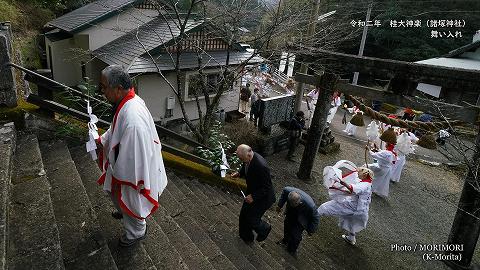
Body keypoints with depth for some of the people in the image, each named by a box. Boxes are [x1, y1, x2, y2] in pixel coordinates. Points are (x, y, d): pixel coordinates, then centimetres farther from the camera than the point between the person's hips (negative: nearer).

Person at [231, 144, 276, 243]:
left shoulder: (261, 166, -36)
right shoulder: (248, 159, -12)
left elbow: (267, 187, -27)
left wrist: (253, 197, -30)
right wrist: (239, 173, -8)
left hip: (262, 197, -8)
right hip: (252, 193, 8)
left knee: (251, 220, 4)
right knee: (243, 216, 19)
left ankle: (265, 228, 36)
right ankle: (246, 236, 44)